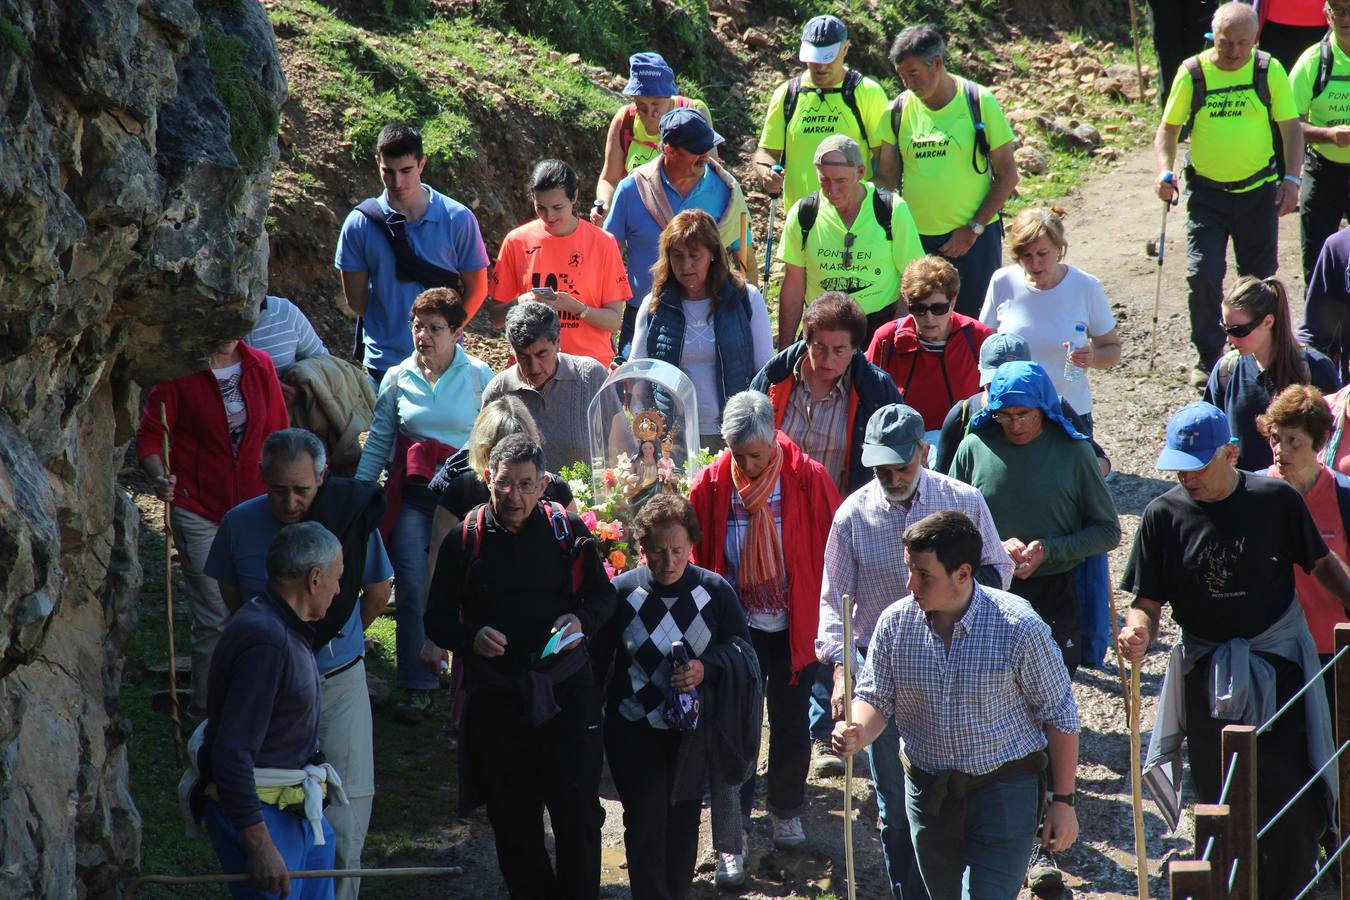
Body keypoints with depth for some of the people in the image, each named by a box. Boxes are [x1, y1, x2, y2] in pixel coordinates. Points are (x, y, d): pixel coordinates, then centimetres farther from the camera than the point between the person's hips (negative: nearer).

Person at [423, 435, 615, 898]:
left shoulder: (568, 530, 2)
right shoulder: (465, 539, 2)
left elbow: (603, 594, 12)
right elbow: (437, 620, 6)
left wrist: (582, 621, -10)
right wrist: (471, 637, -14)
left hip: (565, 690, -1)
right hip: (496, 698, 1)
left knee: (577, 808, -6)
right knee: (512, 820, 7)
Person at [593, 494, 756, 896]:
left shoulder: (714, 591, -6)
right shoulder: (623, 592, -7)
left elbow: (743, 651, -2)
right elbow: (596, 658, 2)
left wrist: (706, 668, -22)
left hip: (692, 730, 2)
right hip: (635, 730, -2)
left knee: (683, 820, 13)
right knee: (645, 819, -10)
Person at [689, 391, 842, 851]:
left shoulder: (809, 480, -12)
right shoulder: (711, 485, -9)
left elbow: (831, 549, -3)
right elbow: (697, 559, 0)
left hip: (794, 625, 0)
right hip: (736, 627, 0)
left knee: (791, 723, 14)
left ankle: (787, 810, 34)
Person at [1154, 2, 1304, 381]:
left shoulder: (1270, 71, -3)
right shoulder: (1192, 73, -4)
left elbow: (1291, 128, 2)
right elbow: (1168, 128, 4)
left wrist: (1291, 179, -10)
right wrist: (1165, 170, -12)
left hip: (1258, 192, 1)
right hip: (1206, 193, -1)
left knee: (1260, 279, 8)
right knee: (1202, 275, -10)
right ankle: (1209, 359, 4)